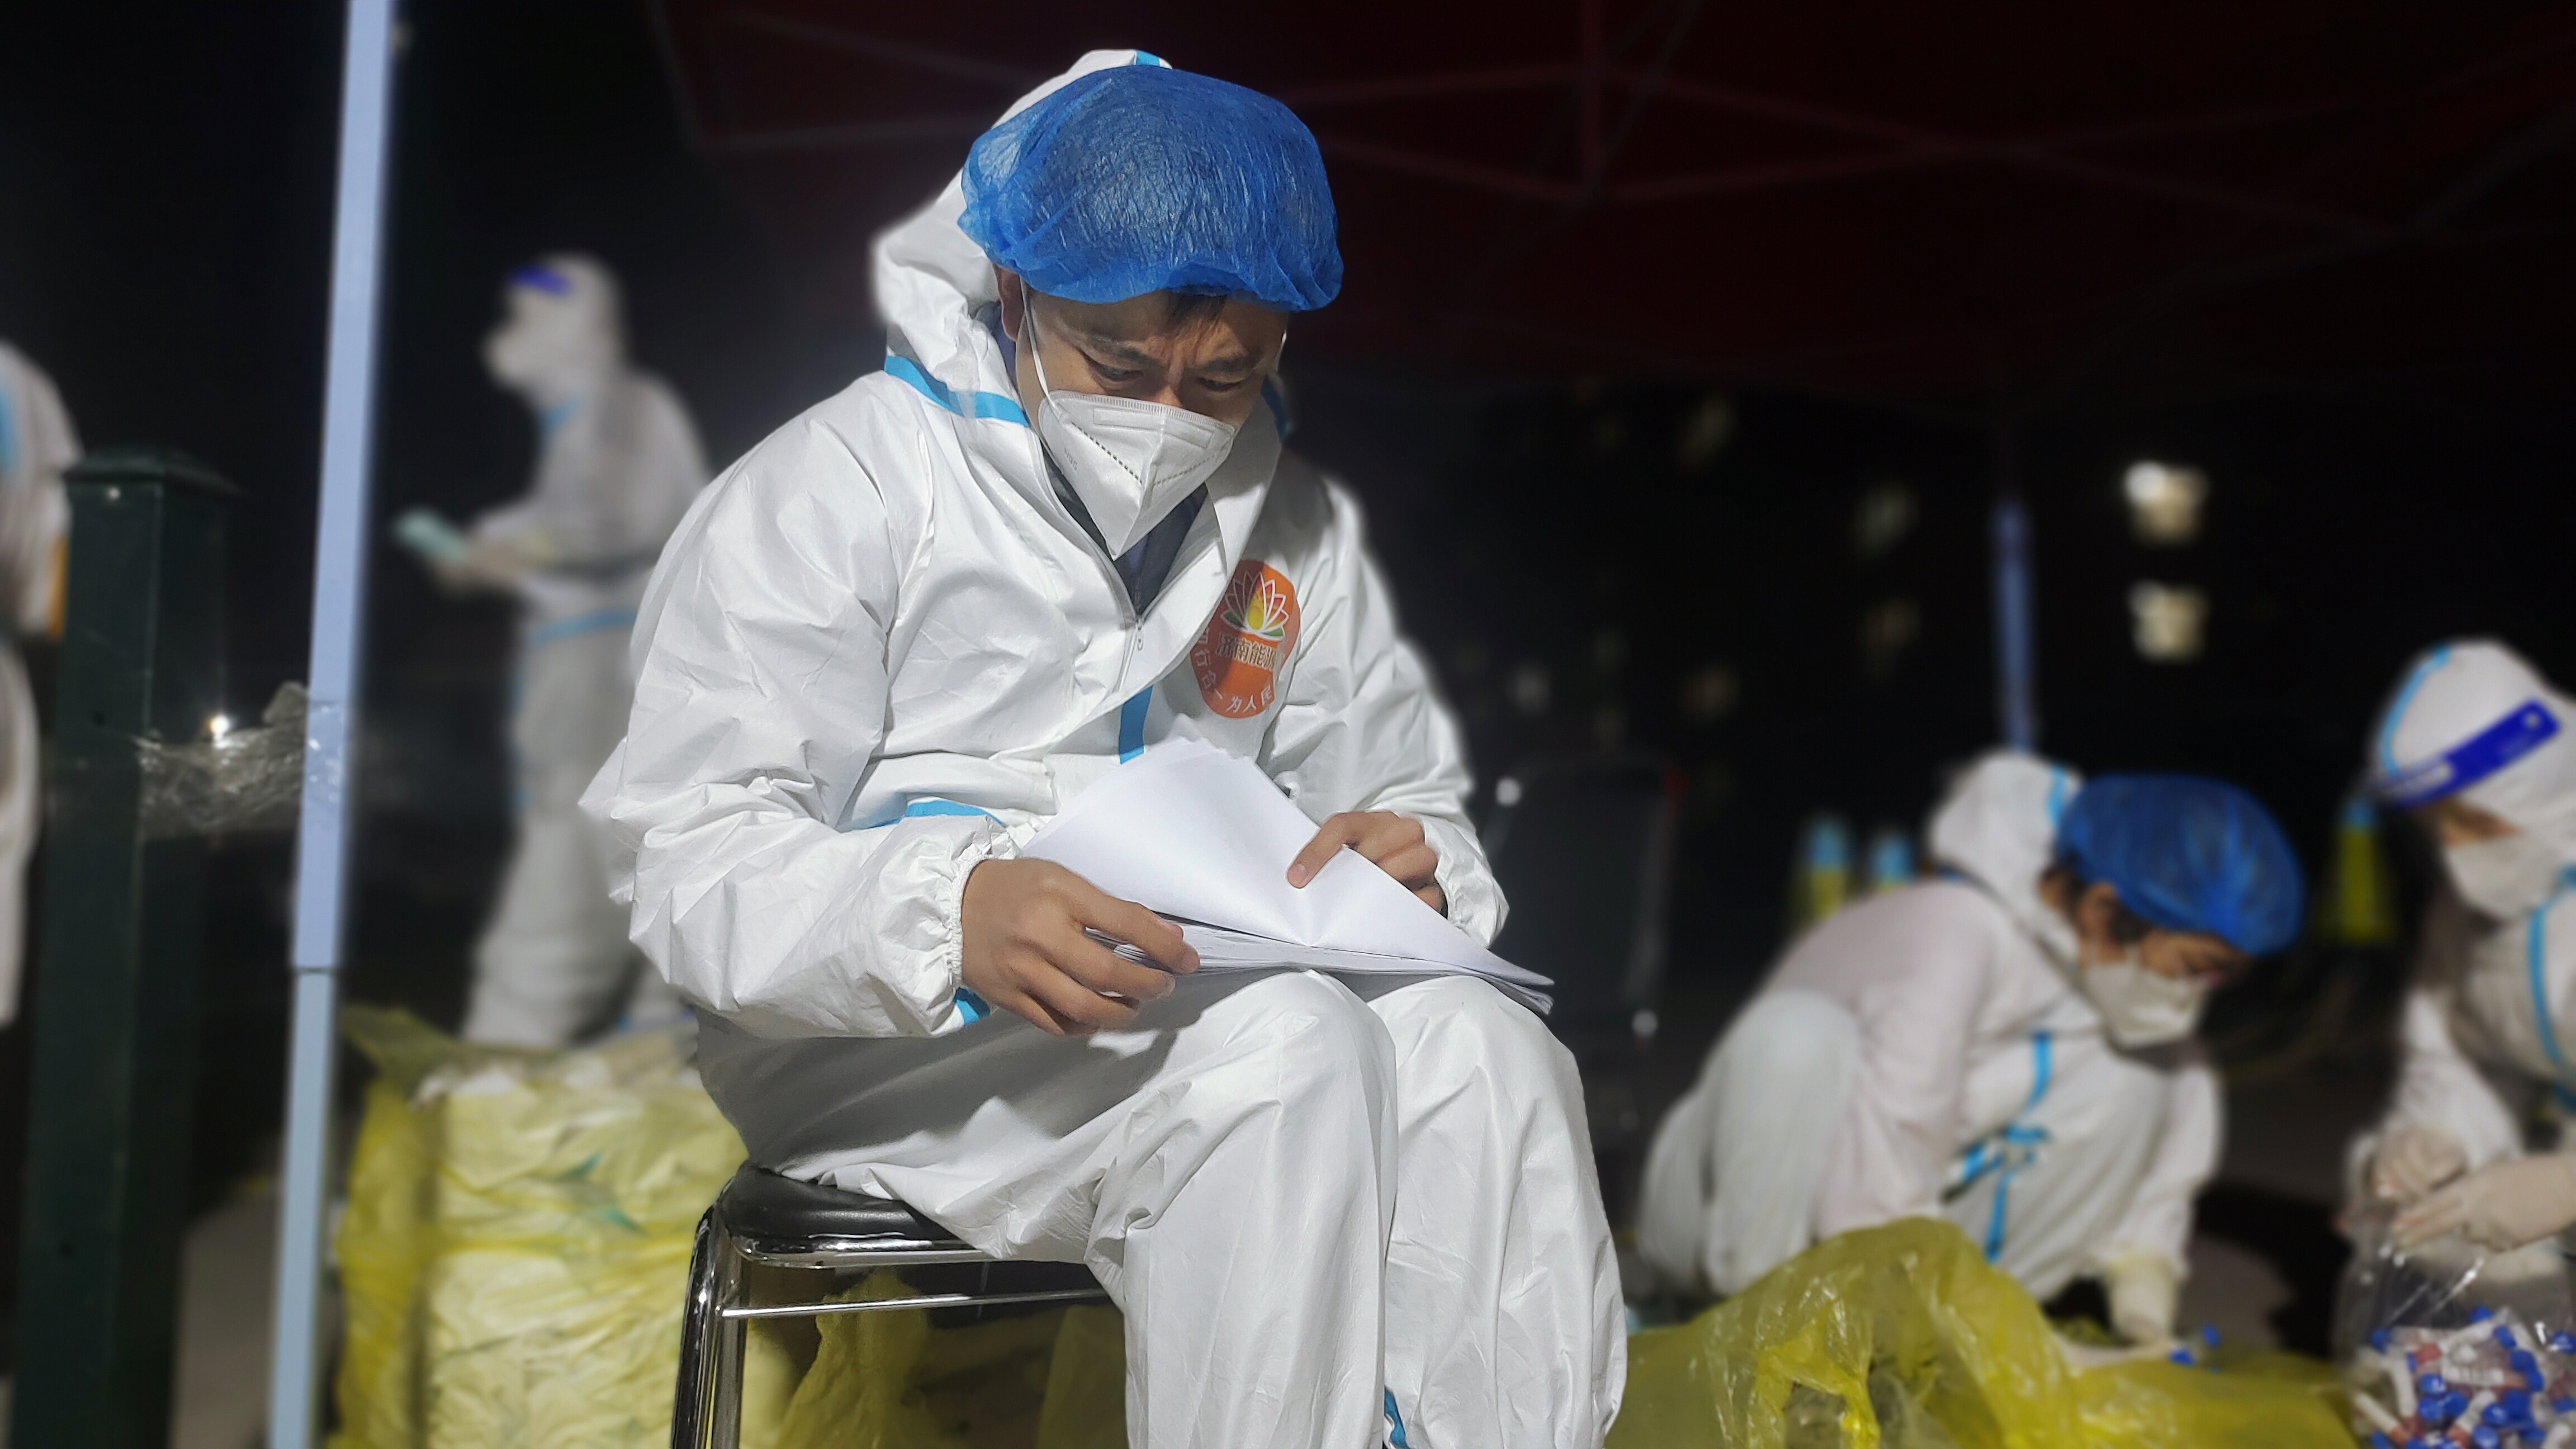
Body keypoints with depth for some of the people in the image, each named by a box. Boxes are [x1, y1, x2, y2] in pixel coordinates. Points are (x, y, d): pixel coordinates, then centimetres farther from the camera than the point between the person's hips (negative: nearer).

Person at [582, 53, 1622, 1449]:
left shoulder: (1300, 530, 13)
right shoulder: (836, 485, -3)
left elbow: (1409, 795, 17)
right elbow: (687, 861, -10)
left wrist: (1415, 864, -10)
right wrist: (944, 914, -31)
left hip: (1200, 999, 5)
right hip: (872, 1037, -4)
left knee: (1482, 1055, -26)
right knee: (1287, 1045, -32)